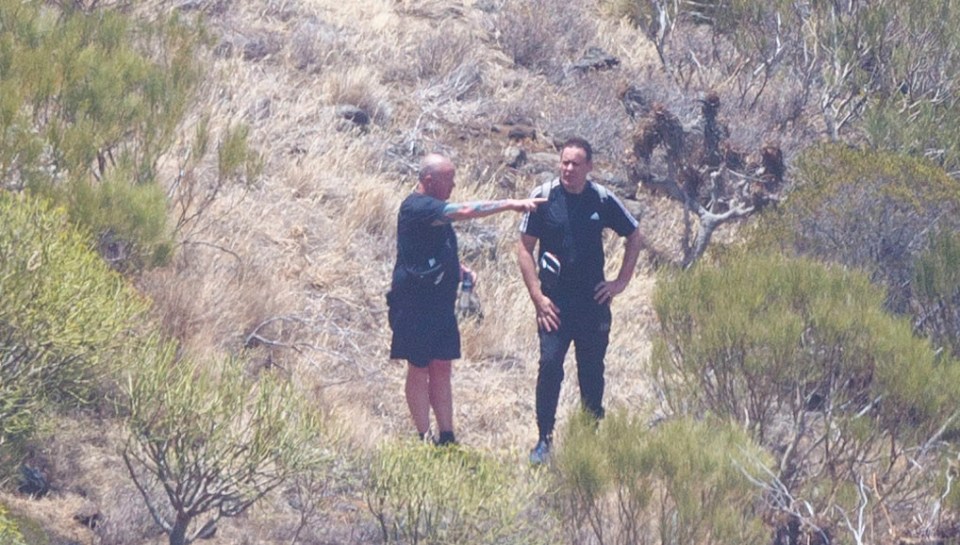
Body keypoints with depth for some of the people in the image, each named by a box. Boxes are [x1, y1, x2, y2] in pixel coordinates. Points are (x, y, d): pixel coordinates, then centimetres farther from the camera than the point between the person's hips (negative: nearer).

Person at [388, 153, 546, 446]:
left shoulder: (435, 209, 15)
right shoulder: (417, 207, -16)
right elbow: (465, 211, -27)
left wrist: (460, 270, 11)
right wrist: (511, 204, -27)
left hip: (440, 303, 9)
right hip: (416, 304, -9)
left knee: (441, 369, 8)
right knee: (419, 369, -1)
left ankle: (446, 438, 11)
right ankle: (425, 439, 3)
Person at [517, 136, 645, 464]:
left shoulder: (602, 200, 1)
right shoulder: (543, 198, -4)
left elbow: (635, 238, 14)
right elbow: (524, 248, -1)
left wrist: (621, 281, 7)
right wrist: (537, 297, -8)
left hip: (593, 301, 2)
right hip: (555, 302, -2)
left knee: (592, 371, 8)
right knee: (550, 366, -12)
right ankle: (544, 440, -6)